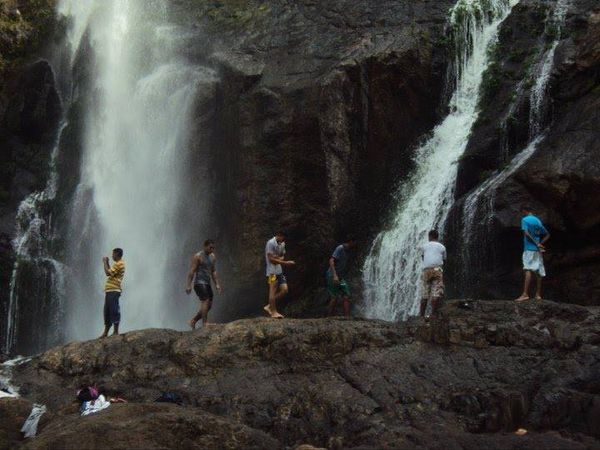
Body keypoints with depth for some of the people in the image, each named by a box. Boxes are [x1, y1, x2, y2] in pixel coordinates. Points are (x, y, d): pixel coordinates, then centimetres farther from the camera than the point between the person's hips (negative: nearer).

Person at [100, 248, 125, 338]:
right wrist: (107, 263, 24)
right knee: (107, 311, 11)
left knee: (114, 310, -9)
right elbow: (110, 273, 28)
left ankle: (116, 332, -8)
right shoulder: (117, 264, 23)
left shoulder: (119, 264, -10)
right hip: (110, 291, 11)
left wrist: (105, 262, -4)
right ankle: (106, 332, 14)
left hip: (114, 291, -11)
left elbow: (108, 273, -16)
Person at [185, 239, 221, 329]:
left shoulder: (213, 257, 13)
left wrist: (217, 284, 8)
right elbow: (191, 271, -13)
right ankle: (205, 323, -19)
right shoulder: (197, 256, -9)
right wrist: (188, 285, -19)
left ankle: (193, 321, 14)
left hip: (207, 284, 8)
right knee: (205, 301, -19)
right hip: (199, 283, -8)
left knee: (209, 305, 5)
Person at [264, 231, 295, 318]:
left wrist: (278, 258, -8)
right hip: (272, 271, -8)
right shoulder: (271, 243, -12)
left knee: (284, 290, 2)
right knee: (273, 291, -4)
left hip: (280, 271, 8)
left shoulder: (282, 244, 14)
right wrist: (286, 263, -16)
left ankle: (269, 306, 11)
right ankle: (274, 312, 1)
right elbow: (271, 259, -15)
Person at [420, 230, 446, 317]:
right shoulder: (442, 247, 14)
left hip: (426, 269, 2)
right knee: (436, 293, -7)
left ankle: (421, 314, 0)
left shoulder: (425, 246, 16)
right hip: (437, 269, -2)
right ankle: (433, 314, -17)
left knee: (425, 292, 4)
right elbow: (444, 260, 18)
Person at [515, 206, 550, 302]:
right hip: (538, 250, 7)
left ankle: (525, 294, -26)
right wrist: (540, 244, 7)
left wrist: (537, 244, -14)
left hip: (529, 248, -7)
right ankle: (538, 294, 9)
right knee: (539, 272, 7)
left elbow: (526, 233, -17)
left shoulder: (524, 219, -2)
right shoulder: (538, 220, 18)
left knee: (528, 270, -16)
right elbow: (547, 235, 19)